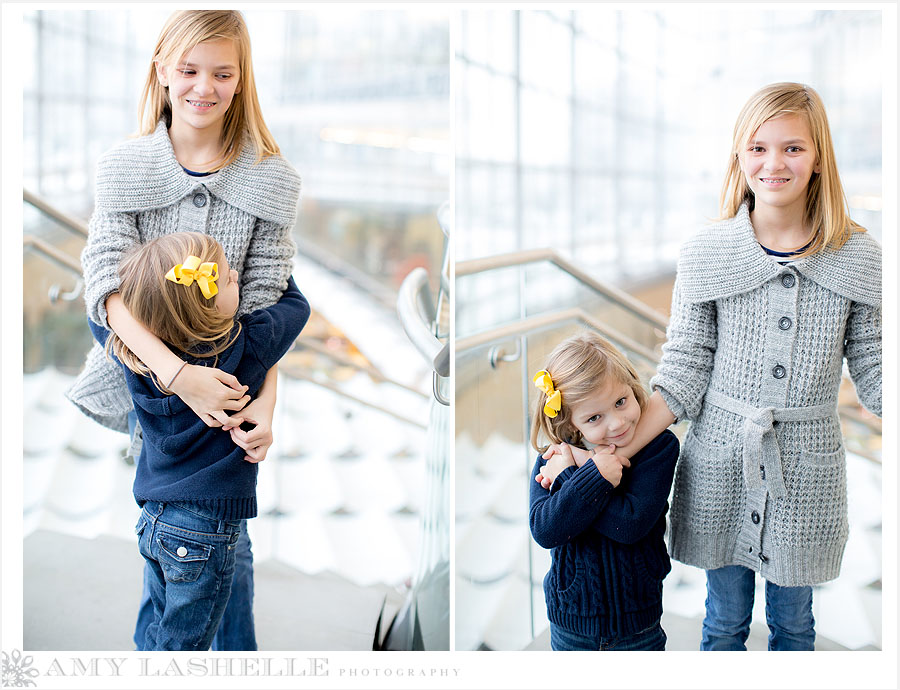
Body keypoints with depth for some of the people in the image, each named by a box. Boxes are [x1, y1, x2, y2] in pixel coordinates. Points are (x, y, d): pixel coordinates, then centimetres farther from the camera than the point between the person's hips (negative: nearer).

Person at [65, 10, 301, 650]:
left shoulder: (269, 180, -6)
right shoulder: (124, 169, -6)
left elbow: (266, 302, -8)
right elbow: (108, 283, -17)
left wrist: (265, 405, -23)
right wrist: (178, 374, -32)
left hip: (231, 383, 0)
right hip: (147, 374, 0)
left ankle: (238, 654, 30)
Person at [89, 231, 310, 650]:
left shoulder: (133, 351, -6)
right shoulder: (244, 348, -18)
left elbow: (102, 314, 16)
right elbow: (296, 305, 0)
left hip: (154, 521, 6)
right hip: (206, 529, -6)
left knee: (159, 633, 23)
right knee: (181, 646, 9)